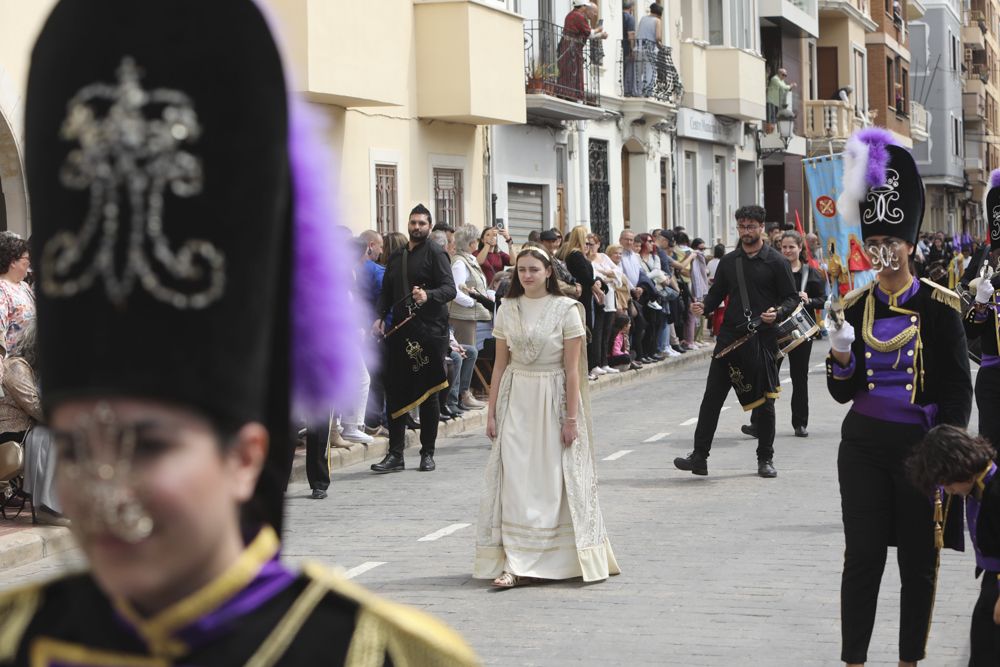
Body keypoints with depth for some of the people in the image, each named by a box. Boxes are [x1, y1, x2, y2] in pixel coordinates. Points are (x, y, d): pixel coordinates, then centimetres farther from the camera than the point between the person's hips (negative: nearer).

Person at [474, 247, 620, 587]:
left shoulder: (565, 309, -5)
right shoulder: (507, 309, 7)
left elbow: (572, 368, -6)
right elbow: (500, 364, 10)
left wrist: (572, 418, -10)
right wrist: (492, 412, 7)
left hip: (554, 399, -3)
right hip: (516, 400, 3)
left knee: (555, 480, 0)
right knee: (515, 481, -4)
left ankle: (562, 559, 11)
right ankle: (514, 565, -3)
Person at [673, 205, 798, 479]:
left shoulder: (776, 262, -1)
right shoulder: (729, 261, 11)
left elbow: (792, 298, -1)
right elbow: (717, 294, 15)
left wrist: (778, 313, -21)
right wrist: (704, 307, -6)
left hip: (762, 338, -3)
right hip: (730, 336, 3)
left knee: (764, 401, 5)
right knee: (712, 397, -1)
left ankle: (765, 459, 17)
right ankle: (699, 456, 2)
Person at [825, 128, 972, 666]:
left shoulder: (939, 306, -5)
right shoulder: (854, 306, 3)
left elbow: (958, 387, -3)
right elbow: (842, 392, 4)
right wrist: (840, 353, -15)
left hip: (920, 445, -2)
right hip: (864, 446, 2)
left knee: (918, 559, 6)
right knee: (863, 555, 1)